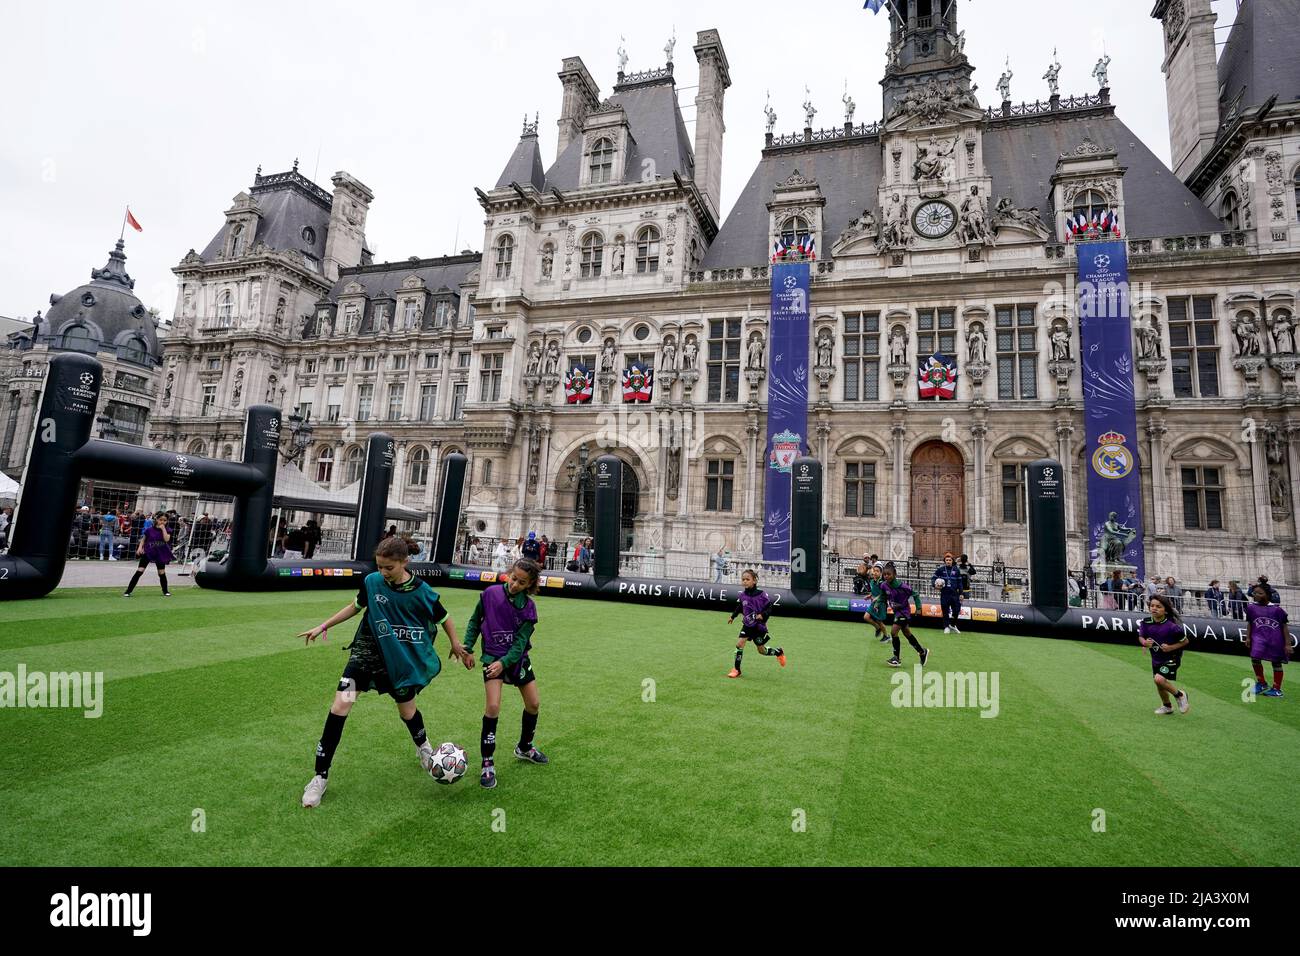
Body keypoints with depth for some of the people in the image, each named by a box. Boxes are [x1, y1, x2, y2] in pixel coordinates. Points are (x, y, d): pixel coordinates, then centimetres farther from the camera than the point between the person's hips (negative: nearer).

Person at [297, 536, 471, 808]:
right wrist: (323, 626, 8)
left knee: (407, 711, 15)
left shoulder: (421, 591, -18)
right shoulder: (372, 581, -12)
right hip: (368, 652, 1)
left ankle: (424, 746, 49)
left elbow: (444, 619, -1)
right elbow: (356, 606, 9)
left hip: (404, 659, -1)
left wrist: (457, 647, 5)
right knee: (339, 706, -13)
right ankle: (320, 777, 4)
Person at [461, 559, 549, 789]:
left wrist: (504, 662, -24)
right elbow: (475, 622, 2)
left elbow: (520, 640, -13)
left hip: (517, 658, 3)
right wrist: (468, 649, -3)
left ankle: (524, 748, 35)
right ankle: (487, 764, 0)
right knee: (493, 707, -17)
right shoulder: (490, 593, -11)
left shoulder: (528, 607, -9)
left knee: (533, 704, 8)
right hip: (493, 657, -3)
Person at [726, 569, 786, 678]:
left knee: (761, 650, 9)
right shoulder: (742, 595, -5)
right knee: (739, 643, -13)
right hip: (747, 625, 3)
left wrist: (763, 615, -24)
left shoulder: (762, 595, -17)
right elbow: (739, 607, 14)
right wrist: (732, 616, 9)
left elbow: (769, 608, -9)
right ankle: (736, 669, 0)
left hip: (759, 626, -3)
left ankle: (779, 652, 39)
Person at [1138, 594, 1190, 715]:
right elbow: (1141, 637, 3)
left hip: (1171, 658, -5)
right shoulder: (1146, 623, -11)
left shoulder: (1171, 626, -23)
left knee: (1159, 679, -22)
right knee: (1159, 686, 17)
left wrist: (1171, 647, -22)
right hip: (1156, 659, 5)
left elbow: (1185, 641, -11)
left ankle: (1180, 695, 8)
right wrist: (1144, 642, -18)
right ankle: (1167, 706, 43)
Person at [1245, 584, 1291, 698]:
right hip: (1259, 637, 2)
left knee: (1276, 663, 10)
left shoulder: (1276, 609, -8)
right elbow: (1249, 624, 11)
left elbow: (1284, 627, -3)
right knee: (1255, 658, -14)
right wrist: (1248, 638, 6)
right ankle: (1261, 683, 7)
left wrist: (1288, 644, -5)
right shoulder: (1251, 607, 1)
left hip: (1275, 640, -1)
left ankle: (1277, 689, 21)